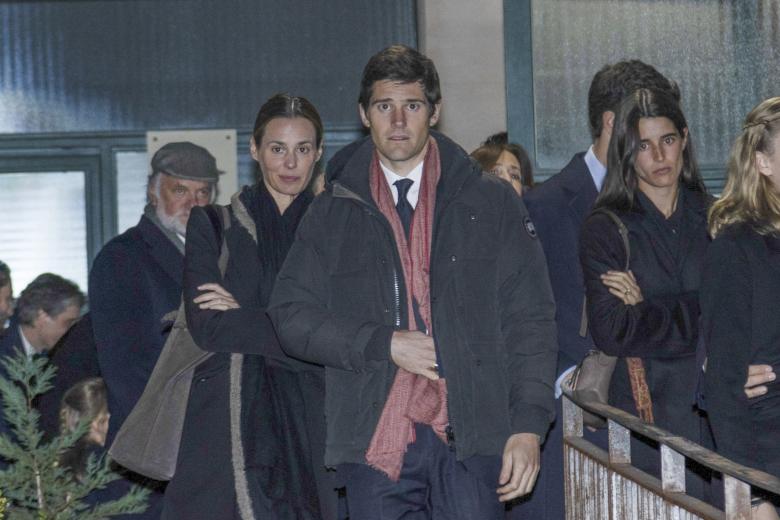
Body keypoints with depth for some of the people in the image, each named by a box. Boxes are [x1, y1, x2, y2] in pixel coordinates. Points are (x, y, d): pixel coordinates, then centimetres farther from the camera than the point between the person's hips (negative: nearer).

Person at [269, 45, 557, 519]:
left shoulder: (491, 203, 9)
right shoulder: (332, 215, 12)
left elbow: (530, 320, 5)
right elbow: (292, 316, 7)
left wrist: (528, 425, -6)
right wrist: (383, 345, -7)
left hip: (471, 441, -1)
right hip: (375, 442, 1)